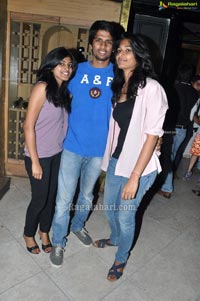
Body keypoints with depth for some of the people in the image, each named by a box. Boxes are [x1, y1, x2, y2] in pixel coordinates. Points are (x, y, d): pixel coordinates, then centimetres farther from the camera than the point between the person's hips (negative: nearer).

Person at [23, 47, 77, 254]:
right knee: (40, 198, 8)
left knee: (52, 195, 17)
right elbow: (28, 126, -19)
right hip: (40, 155, -6)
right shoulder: (42, 87, -17)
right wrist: (35, 161, -18)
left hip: (58, 153, 7)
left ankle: (44, 231, 41)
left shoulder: (64, 90, 5)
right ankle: (28, 234, 36)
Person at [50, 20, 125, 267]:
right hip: (73, 146, -1)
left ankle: (78, 226, 48)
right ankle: (58, 242, 28)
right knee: (64, 199, 3)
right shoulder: (77, 70, -2)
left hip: (100, 149, 1)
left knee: (87, 194, 21)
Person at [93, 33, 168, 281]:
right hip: (115, 159, 7)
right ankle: (115, 238, 54)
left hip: (138, 165, -6)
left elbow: (152, 135, -18)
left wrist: (134, 176, -19)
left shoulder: (151, 88, -16)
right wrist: (108, 159, 9)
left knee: (125, 216, 10)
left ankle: (121, 259, 39)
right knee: (109, 208, 22)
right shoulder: (118, 86, 7)